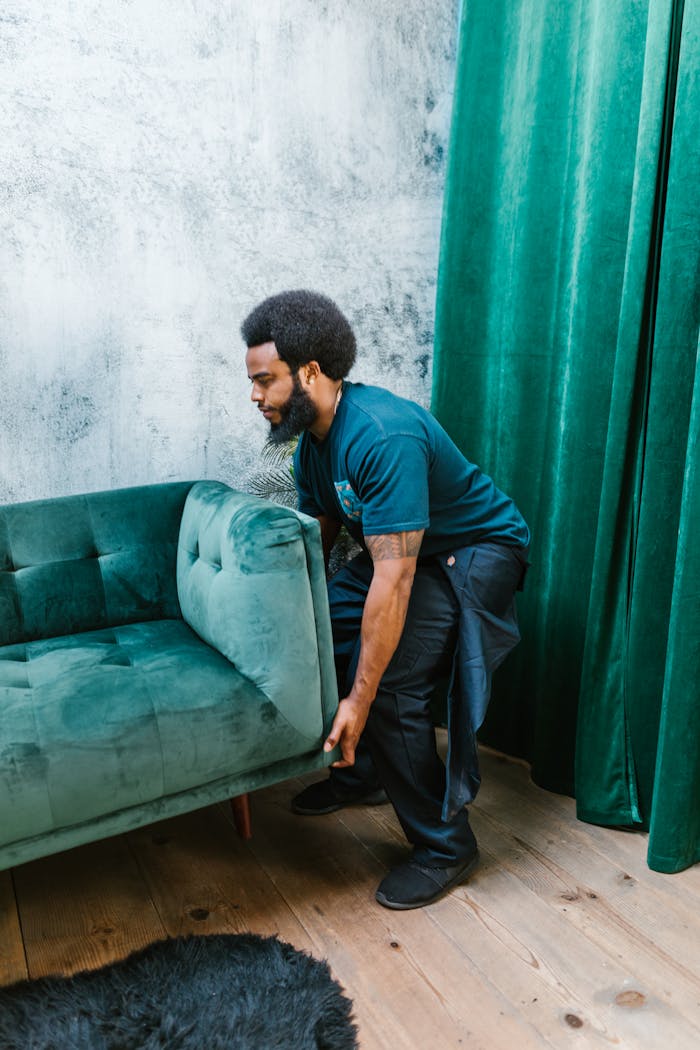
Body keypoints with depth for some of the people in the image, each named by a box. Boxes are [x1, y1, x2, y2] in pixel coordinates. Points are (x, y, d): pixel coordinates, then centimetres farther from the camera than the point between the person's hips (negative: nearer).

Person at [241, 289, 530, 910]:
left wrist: (359, 700, -33)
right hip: (397, 551, 9)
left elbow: (393, 580, -36)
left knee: (390, 686, -22)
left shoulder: (382, 436, -33)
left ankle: (446, 846, 0)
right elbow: (316, 537, 11)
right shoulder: (313, 437, -2)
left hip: (474, 553, -9)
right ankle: (362, 774, 24)